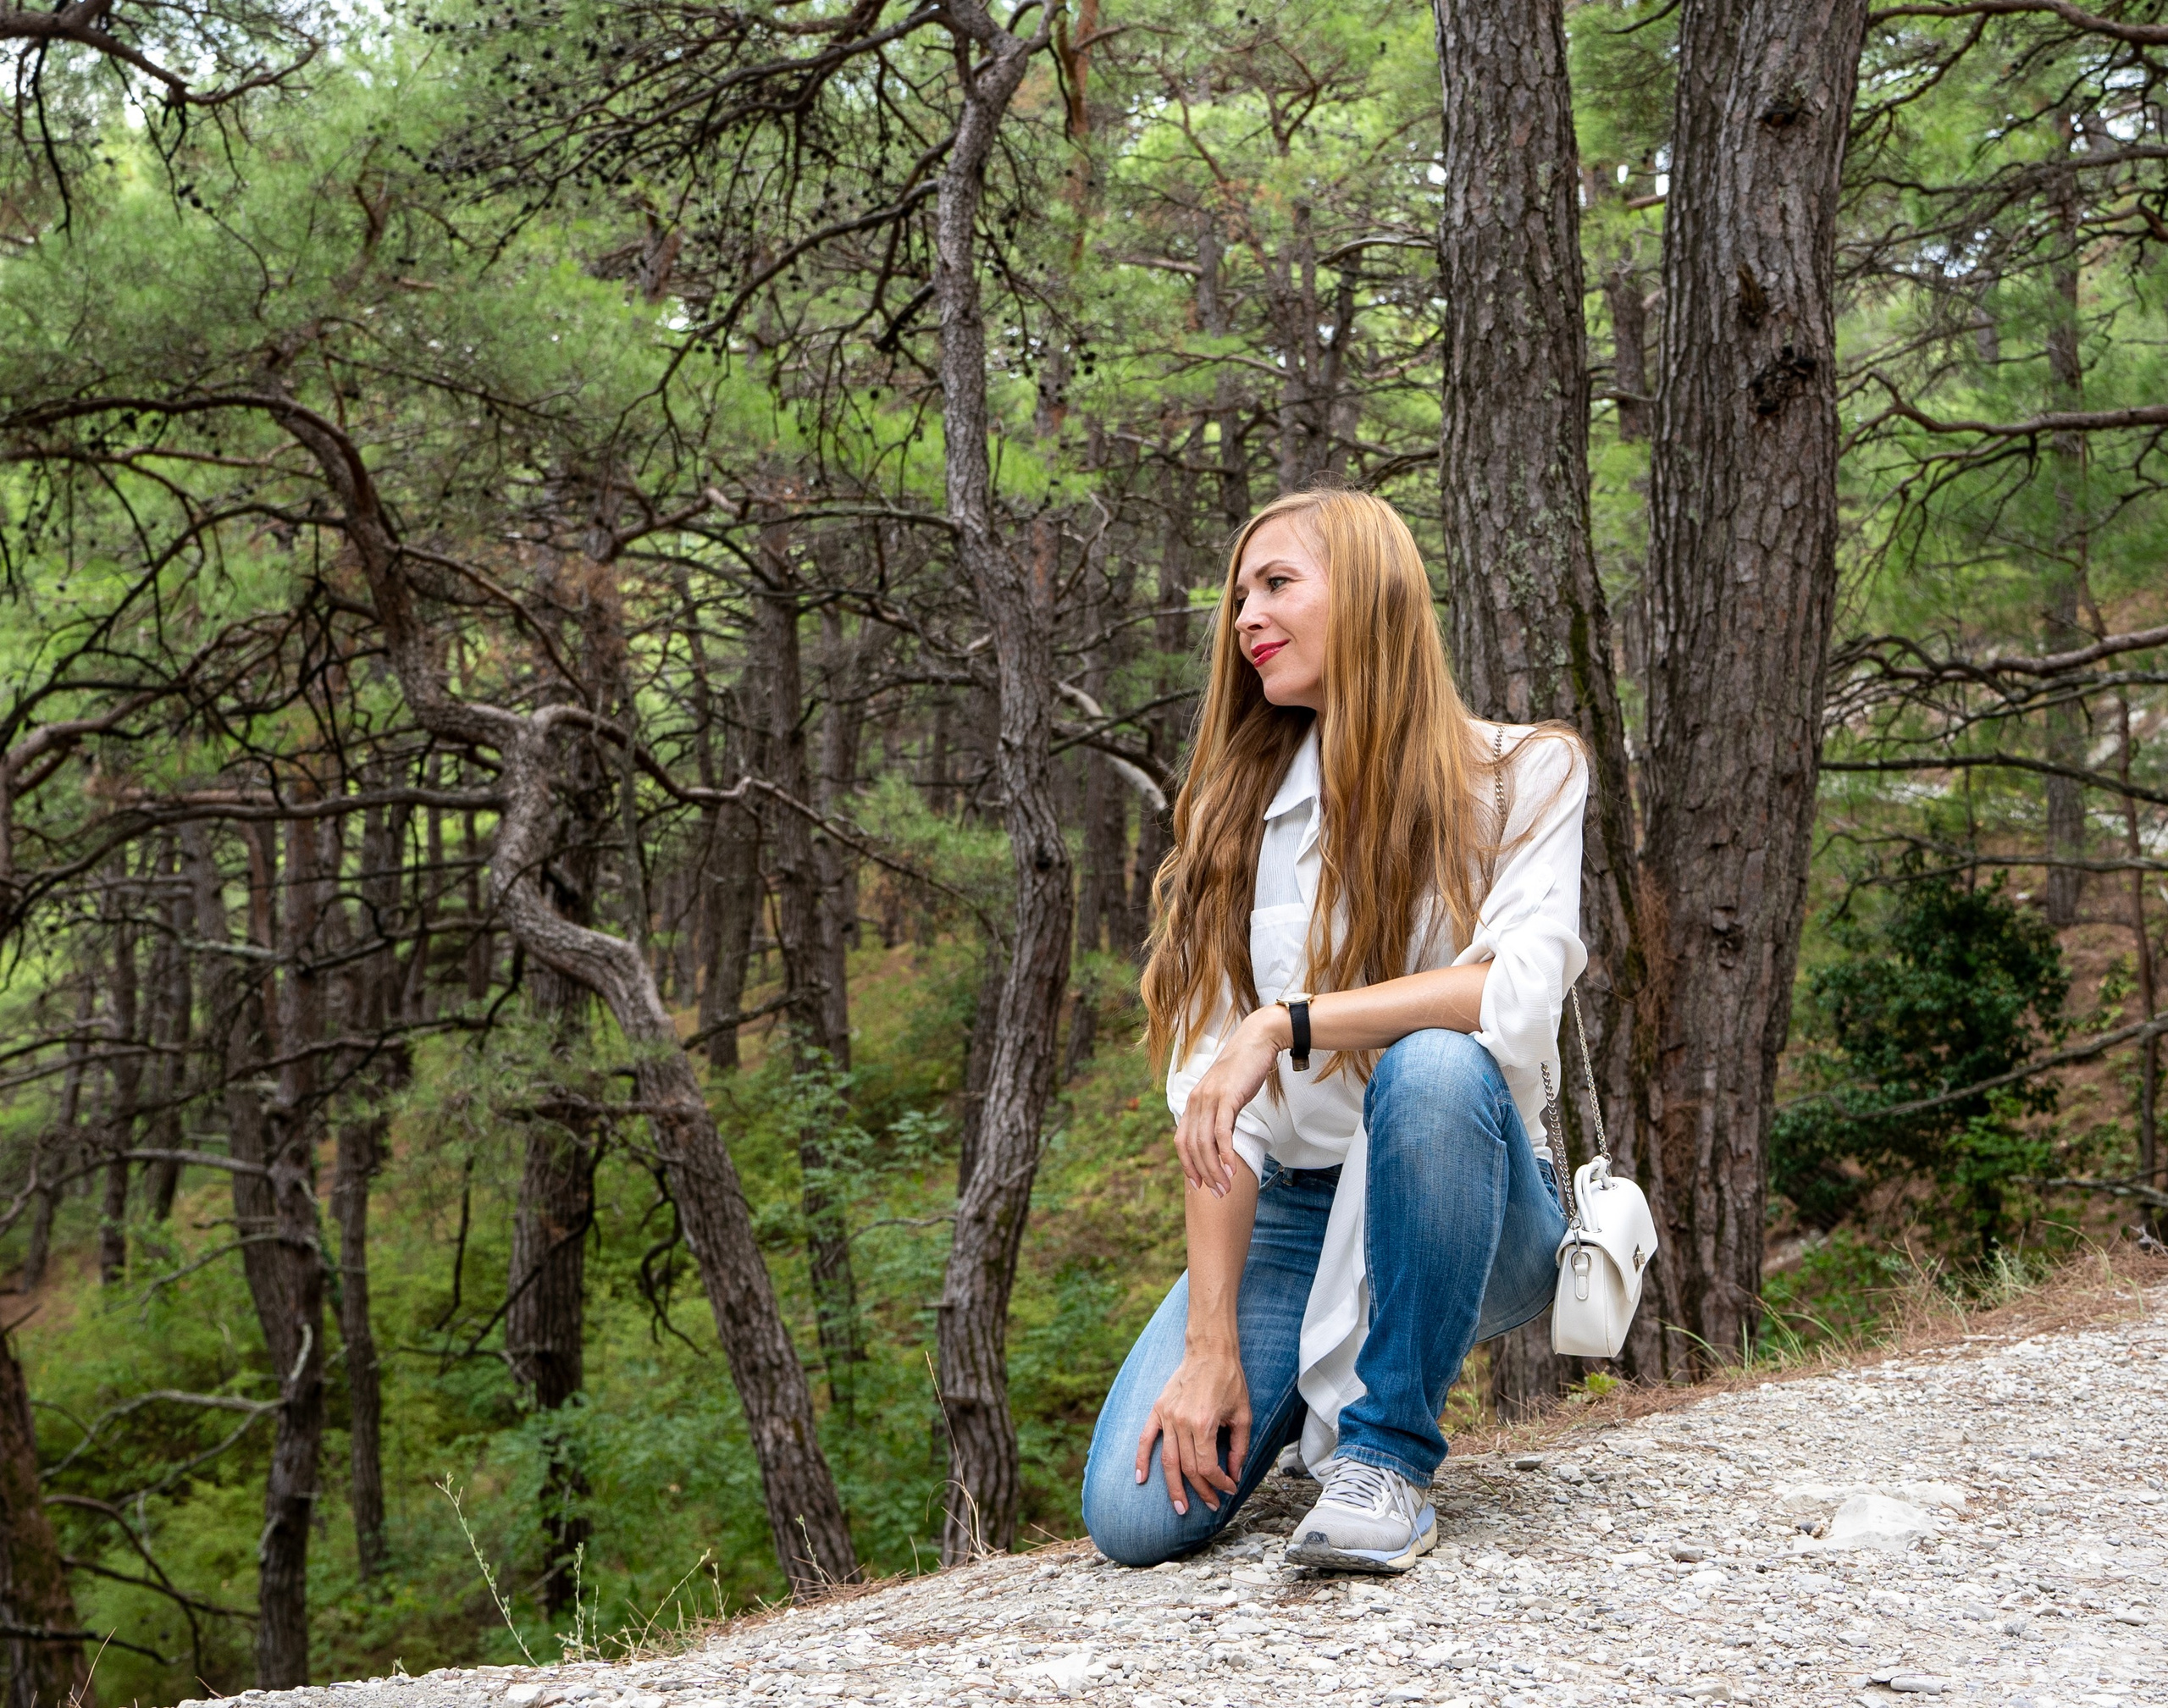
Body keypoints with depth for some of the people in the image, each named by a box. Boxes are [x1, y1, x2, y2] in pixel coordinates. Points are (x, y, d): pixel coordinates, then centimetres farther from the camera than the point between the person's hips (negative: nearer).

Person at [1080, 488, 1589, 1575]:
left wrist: (1287, 1025, -28)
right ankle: (1302, 1385, 16)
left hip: (1472, 1218, -2)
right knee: (1134, 1514, -18)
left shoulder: (1524, 775, -4)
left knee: (1433, 1066, -36)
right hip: (1288, 1210, 3)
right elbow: (1212, 1090, -7)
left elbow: (1518, 999, -22)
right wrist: (1211, 1341, -15)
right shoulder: (1241, 809, 2)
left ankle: (1384, 1456, -19)